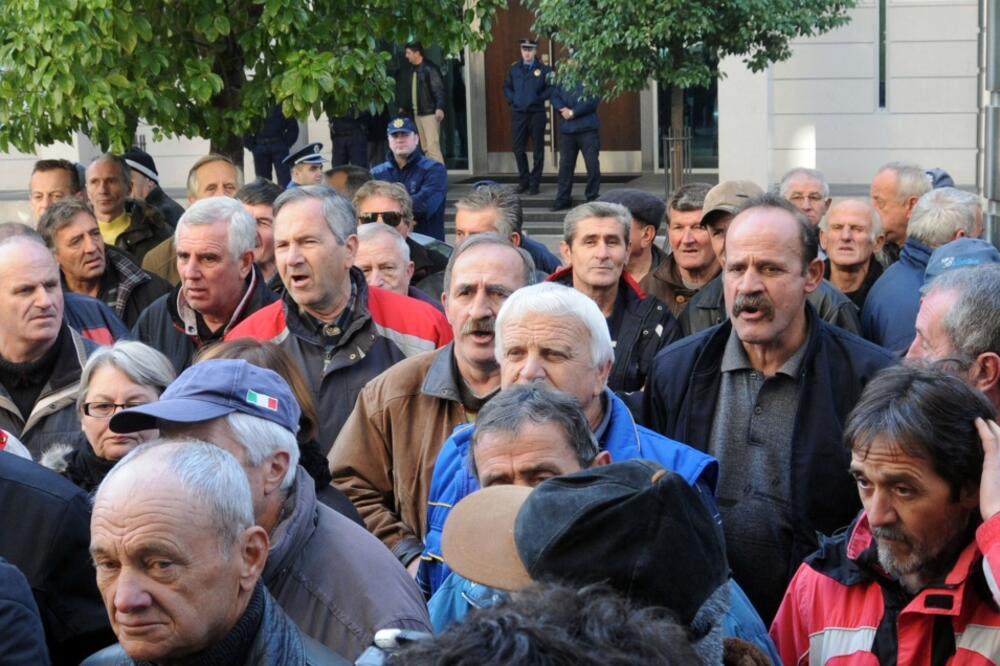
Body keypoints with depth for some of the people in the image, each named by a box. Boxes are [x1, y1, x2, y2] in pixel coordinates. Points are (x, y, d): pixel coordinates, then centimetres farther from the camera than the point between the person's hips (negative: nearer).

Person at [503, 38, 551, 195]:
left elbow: (551, 88, -4)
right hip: (518, 113, 3)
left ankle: (535, 183, 9)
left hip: (536, 113, -3)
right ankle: (523, 181, 16)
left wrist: (539, 98, -11)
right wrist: (512, 100, 2)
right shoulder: (514, 69, 9)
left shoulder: (543, 69, -2)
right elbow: (507, 87, 15)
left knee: (538, 150, 2)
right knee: (518, 149, 4)